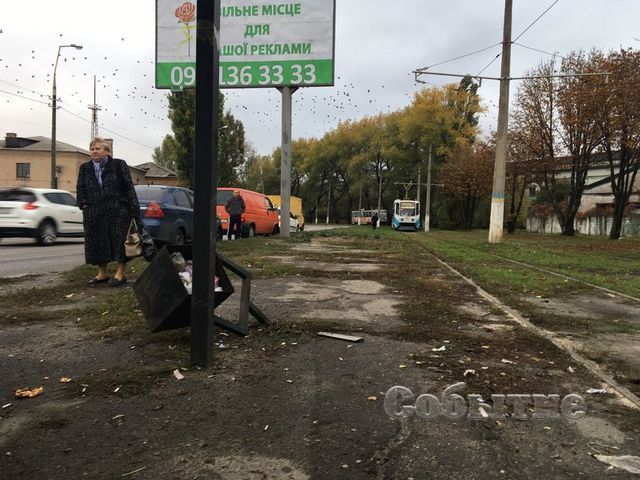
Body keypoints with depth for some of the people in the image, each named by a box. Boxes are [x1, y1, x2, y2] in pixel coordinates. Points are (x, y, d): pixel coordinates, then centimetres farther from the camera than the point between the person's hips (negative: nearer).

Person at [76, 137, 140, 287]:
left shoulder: (119, 165, 1)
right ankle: (102, 274, 20)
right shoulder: (85, 168, 14)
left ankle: (120, 274, 5)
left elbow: (129, 187, -2)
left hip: (117, 212, -4)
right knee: (97, 243, 7)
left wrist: (134, 208, -8)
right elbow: (80, 189, 19)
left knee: (119, 241, -3)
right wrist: (83, 204, 4)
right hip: (94, 214, 5)